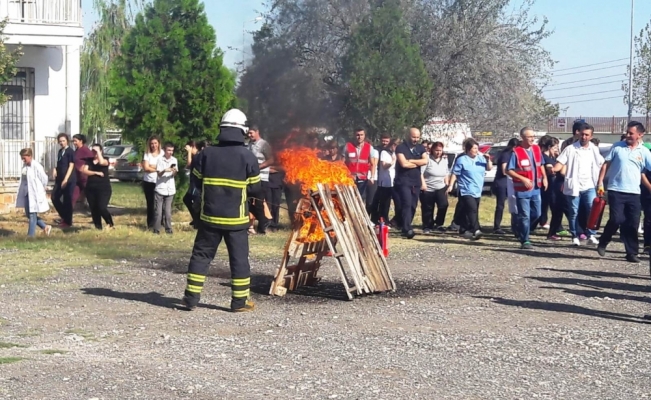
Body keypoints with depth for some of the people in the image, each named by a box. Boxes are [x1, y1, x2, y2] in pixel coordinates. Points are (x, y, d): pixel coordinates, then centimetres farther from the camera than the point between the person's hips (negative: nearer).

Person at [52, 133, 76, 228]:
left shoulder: (70, 152, -10)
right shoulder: (60, 151, 13)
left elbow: (71, 166, -14)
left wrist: (66, 179, -19)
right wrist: (56, 170, 1)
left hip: (69, 180, -8)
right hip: (60, 179, 8)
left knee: (67, 201, -3)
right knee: (54, 198, 8)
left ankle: (68, 222, 7)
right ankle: (64, 217, 23)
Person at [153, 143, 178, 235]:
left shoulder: (174, 160, 3)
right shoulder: (160, 160, -5)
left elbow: (174, 175, 5)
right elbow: (159, 174, -7)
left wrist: (175, 171, -18)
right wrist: (164, 170, -27)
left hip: (170, 189, 2)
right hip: (160, 188, -2)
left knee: (168, 211, 3)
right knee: (158, 211, 0)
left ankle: (168, 228, 10)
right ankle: (156, 229, 6)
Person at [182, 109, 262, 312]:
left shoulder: (207, 153, -3)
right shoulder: (248, 156, -8)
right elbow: (256, 189, -3)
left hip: (210, 216, 2)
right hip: (236, 219, -2)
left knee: (201, 254, 11)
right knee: (239, 258, 5)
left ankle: (191, 297, 12)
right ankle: (240, 301, 8)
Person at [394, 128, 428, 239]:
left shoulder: (420, 148, 12)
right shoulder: (401, 148, -5)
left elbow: (425, 160, -5)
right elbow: (404, 164, -18)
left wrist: (411, 161, -14)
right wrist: (418, 163, -4)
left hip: (416, 182, 6)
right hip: (403, 181, -6)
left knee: (413, 206, 6)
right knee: (407, 204, -17)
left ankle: (406, 228, 15)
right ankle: (407, 229, -25)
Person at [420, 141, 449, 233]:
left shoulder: (444, 160, 10)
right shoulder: (427, 159, -10)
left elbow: (446, 174, 18)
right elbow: (421, 172, -16)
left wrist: (447, 186, 11)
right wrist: (423, 184, -25)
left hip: (441, 188, 4)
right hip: (427, 189, -4)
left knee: (443, 205, -14)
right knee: (427, 209, 3)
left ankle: (439, 224, 4)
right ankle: (427, 226, 20)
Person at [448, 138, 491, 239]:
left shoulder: (480, 158, 11)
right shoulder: (462, 160, -6)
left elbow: (489, 168, 16)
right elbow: (454, 174, -6)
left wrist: (488, 160, -3)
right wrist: (450, 185, -13)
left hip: (477, 191, 6)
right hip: (466, 191, -6)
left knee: (466, 211, 13)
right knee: (472, 210, -19)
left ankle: (464, 230, 23)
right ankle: (476, 230, -28)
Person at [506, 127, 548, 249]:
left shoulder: (537, 149, 5)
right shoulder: (516, 152, -15)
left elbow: (541, 165, 19)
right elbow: (509, 170, -13)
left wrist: (544, 177, 6)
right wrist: (522, 179, -22)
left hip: (536, 189, 6)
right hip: (522, 190, -6)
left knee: (536, 213, 13)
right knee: (524, 216, -2)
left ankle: (522, 229, 34)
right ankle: (525, 241, 7)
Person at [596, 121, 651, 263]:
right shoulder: (617, 147, 2)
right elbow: (606, 165, 5)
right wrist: (600, 183, -2)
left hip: (633, 193, 2)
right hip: (616, 191, -2)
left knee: (632, 224, 1)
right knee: (616, 220, -10)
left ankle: (632, 253, 10)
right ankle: (602, 243, 12)